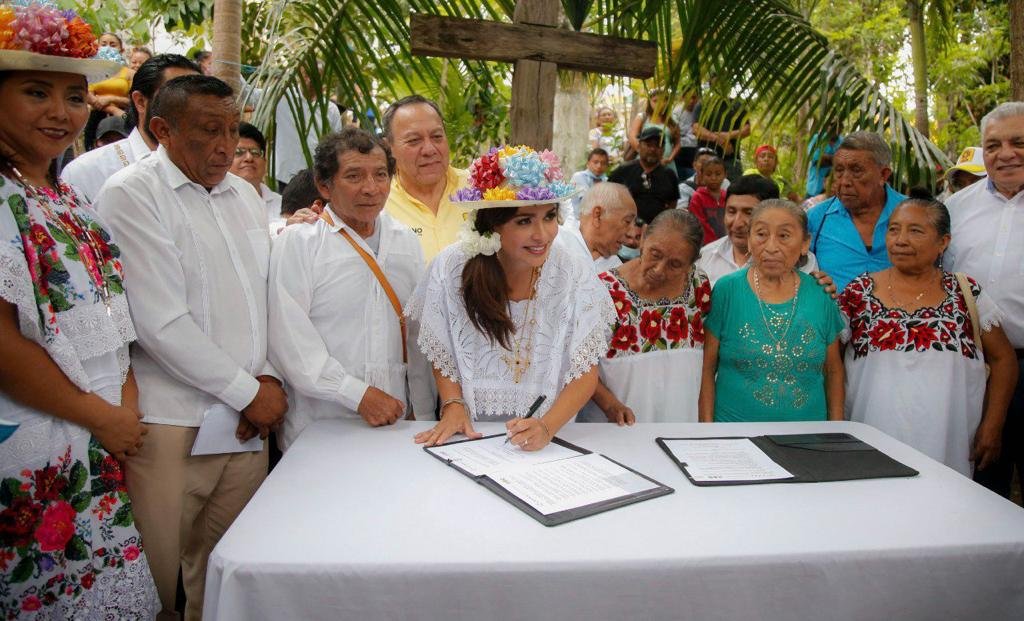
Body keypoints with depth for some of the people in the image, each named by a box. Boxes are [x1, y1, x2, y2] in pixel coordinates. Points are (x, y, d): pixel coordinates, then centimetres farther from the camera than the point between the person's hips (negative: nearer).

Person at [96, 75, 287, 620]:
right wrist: (247, 392, -10)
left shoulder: (245, 195, 12)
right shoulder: (131, 194, -8)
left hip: (247, 416, 6)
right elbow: (162, 324, -15)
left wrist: (269, 376, -1)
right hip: (172, 425, -6)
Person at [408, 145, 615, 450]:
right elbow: (442, 356, 4)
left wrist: (546, 427, -21)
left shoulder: (575, 273, -10)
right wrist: (454, 406, -11)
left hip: (550, 439, 1)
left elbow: (585, 372, -8)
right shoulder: (450, 268, -8)